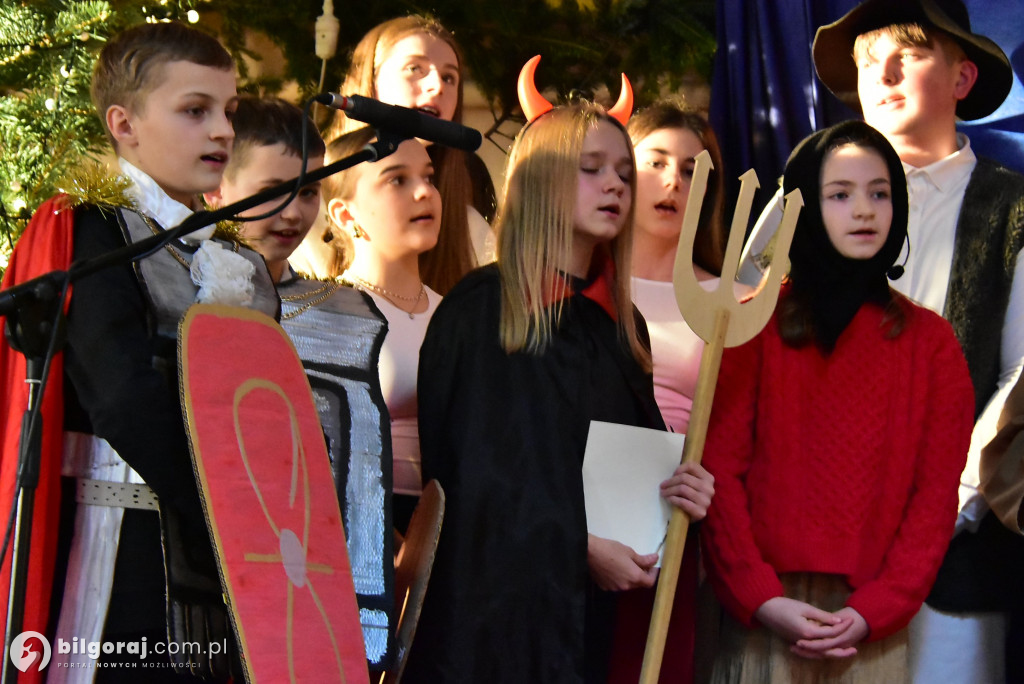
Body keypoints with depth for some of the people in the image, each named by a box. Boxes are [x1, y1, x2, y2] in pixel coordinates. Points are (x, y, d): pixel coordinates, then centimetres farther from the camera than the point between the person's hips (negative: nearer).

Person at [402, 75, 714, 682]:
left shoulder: (620, 325, 15)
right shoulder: (483, 308, -5)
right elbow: (475, 469, -12)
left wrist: (678, 494, -4)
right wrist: (581, 547, -15)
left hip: (589, 608, 6)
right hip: (497, 601, -5)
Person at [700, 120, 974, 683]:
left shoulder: (930, 341, 5)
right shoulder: (754, 325, 2)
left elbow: (936, 494, 2)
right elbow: (720, 469, -2)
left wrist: (874, 610, -10)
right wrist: (764, 600, -12)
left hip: (872, 629, 1)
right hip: (762, 617, -1)